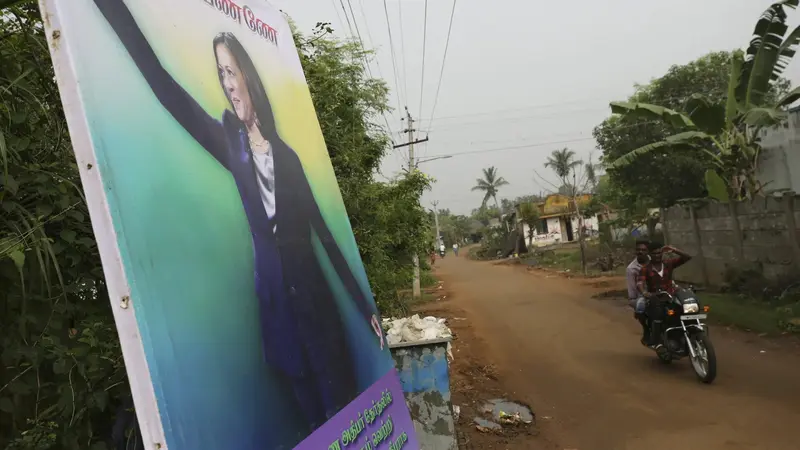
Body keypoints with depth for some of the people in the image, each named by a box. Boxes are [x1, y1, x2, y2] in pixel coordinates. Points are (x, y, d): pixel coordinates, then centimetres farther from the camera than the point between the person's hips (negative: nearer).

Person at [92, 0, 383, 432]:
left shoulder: (286, 153, 3)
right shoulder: (230, 142, 1)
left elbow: (325, 234, 4)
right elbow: (163, 83, -10)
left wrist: (366, 308, 5)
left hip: (316, 296, 0)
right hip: (275, 300, 0)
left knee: (342, 401, 7)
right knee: (313, 415, 11)